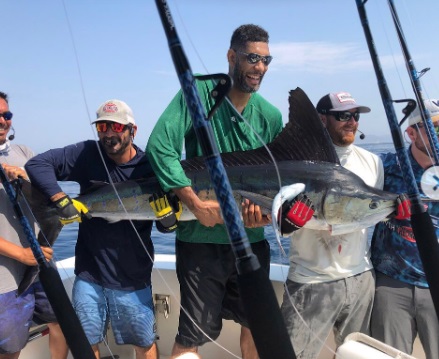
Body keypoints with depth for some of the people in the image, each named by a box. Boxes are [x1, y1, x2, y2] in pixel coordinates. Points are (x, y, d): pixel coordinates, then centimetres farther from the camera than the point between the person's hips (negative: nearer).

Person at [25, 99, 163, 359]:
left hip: (132, 280, -1)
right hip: (89, 275, 2)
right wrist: (61, 200, -20)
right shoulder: (88, 153, -6)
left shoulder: (148, 168, -9)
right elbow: (37, 164, -10)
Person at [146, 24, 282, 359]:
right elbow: (160, 147, -21)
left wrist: (266, 212, -14)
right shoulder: (201, 92, -11)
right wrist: (196, 203, -26)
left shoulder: (270, 116, 1)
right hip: (202, 239, -4)